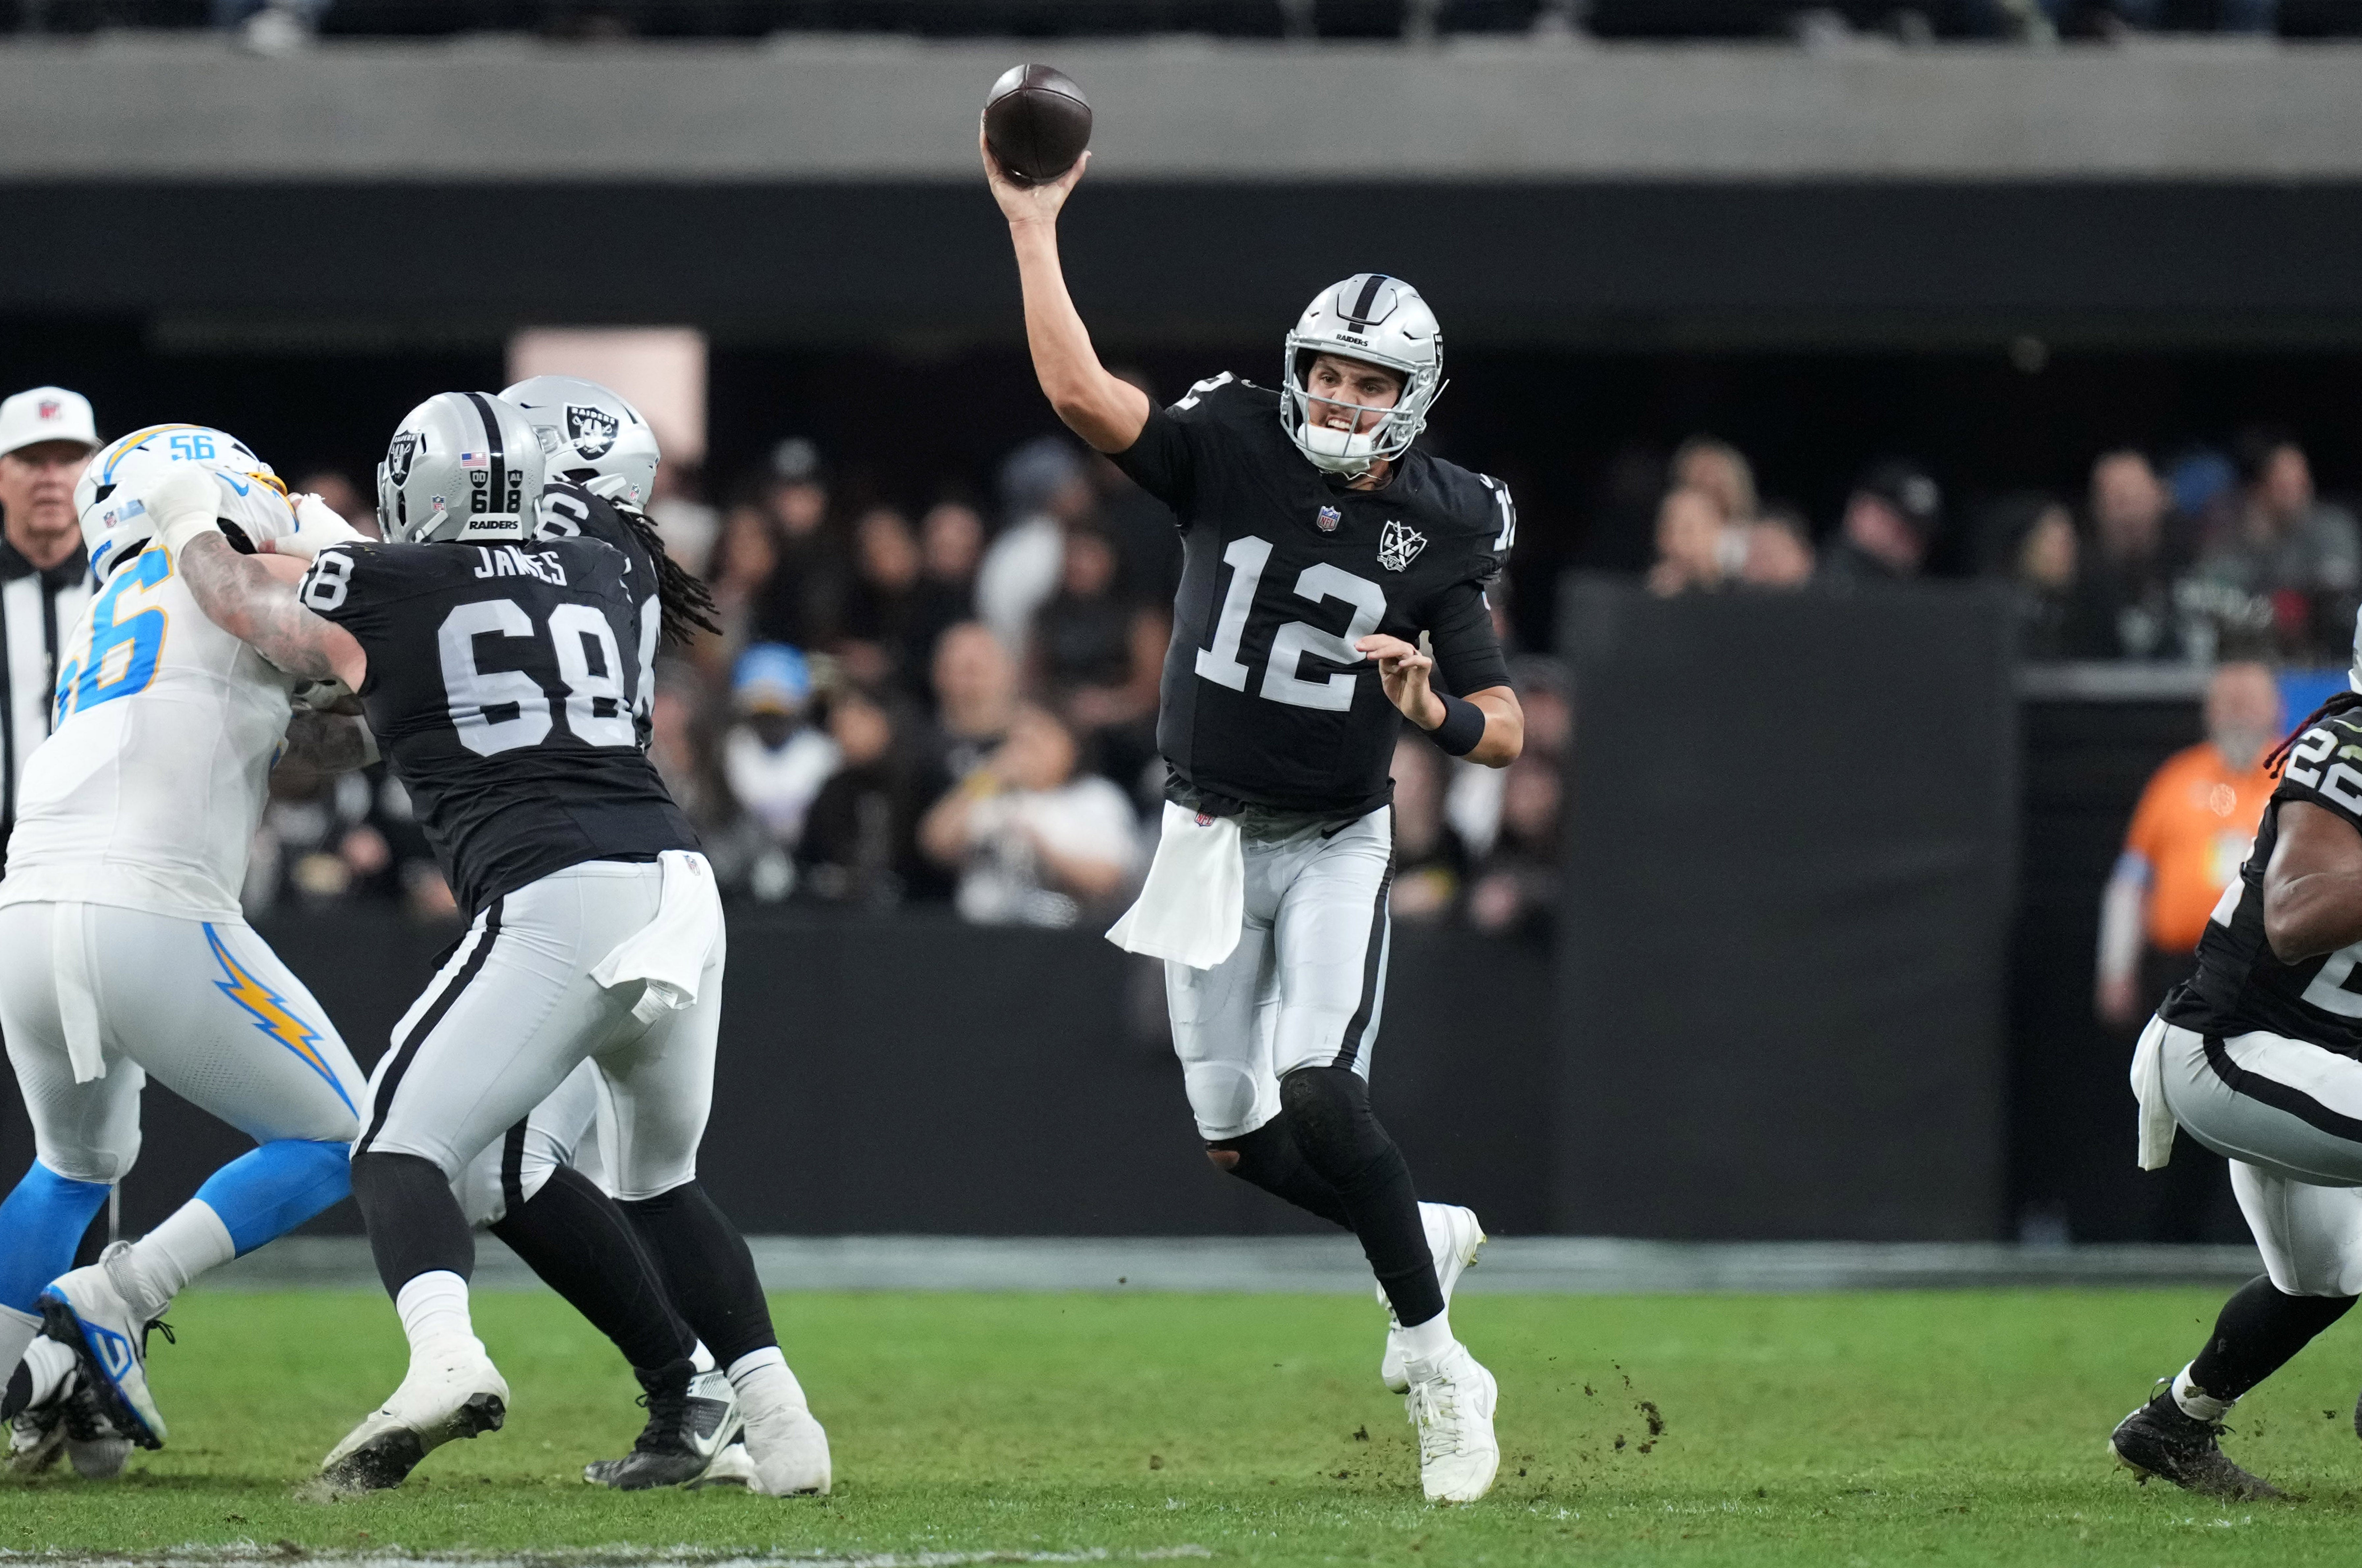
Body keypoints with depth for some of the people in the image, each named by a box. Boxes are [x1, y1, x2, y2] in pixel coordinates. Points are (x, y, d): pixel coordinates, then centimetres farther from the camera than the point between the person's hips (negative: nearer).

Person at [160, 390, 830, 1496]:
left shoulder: (373, 591, 7)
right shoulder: (604, 580, 21)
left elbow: (234, 597, 27)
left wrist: (182, 523, 48)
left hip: (556, 900, -5)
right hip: (681, 889, 5)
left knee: (400, 1150, -1)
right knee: (658, 1185, 24)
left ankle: (445, 1355, -30)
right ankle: (778, 1417, 14)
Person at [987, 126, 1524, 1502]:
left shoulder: (1439, 529, -10)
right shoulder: (1231, 454, -9)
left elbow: (1505, 728, -6)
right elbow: (1080, 391, -22)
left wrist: (1433, 711, -28)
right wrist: (1033, 226, -25)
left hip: (1338, 849, -3)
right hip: (1212, 839, 3)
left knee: (1319, 1093, -23)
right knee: (1237, 1136, 4)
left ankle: (1438, 1368, -13)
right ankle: (1429, 1236, 32)